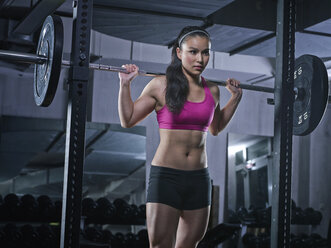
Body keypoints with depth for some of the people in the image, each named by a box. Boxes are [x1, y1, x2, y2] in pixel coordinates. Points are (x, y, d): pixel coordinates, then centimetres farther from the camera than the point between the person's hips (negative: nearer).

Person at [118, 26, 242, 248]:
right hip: (166, 177, -4)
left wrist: (236, 97, 21)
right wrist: (125, 84, -4)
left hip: (199, 179, 4)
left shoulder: (212, 91, 7)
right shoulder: (161, 85, -4)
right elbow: (128, 120, 4)